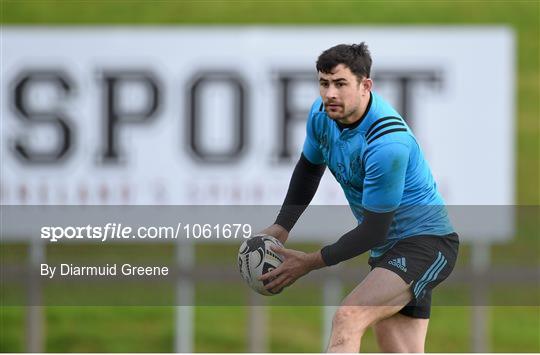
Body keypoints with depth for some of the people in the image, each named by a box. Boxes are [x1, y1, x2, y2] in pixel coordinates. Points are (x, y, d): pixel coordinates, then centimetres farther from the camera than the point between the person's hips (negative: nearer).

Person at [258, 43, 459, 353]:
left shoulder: (388, 141, -28)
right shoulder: (322, 114, -3)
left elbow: (374, 231, -23)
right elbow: (309, 167, 19)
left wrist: (310, 263, -17)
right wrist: (281, 228, 8)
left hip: (426, 244, -10)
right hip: (387, 251, 10)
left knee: (348, 318, -30)